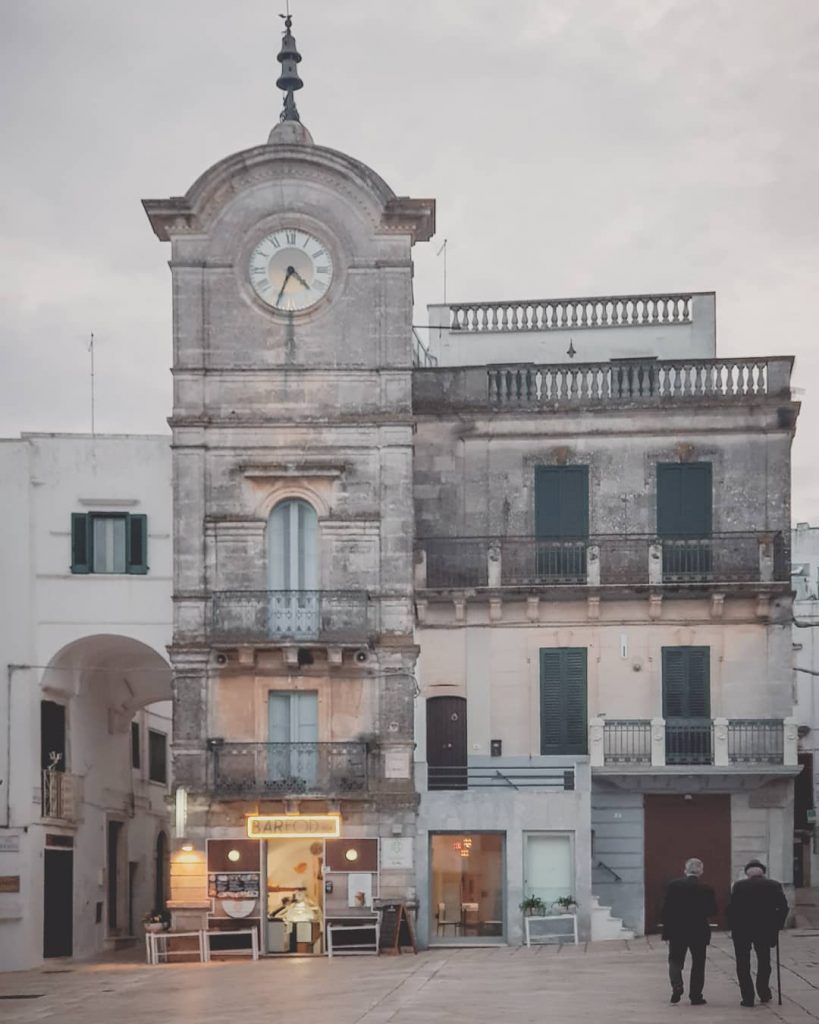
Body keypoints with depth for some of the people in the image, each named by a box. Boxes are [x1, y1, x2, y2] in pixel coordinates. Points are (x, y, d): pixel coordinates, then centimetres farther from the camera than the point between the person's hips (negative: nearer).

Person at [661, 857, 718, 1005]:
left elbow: (666, 909, -6)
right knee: (698, 964, 10)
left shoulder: (673, 885, -7)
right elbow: (712, 910, -6)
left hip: (676, 932, 0)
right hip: (699, 932, 0)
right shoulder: (706, 889, -9)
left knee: (675, 960, 13)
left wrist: (666, 930, 0)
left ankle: (676, 986, -10)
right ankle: (696, 996, 10)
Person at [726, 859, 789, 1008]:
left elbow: (731, 908, -8)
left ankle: (748, 998, 3)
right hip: (765, 930, 2)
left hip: (741, 931, -1)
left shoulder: (739, 886, -4)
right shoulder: (774, 886, 0)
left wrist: (733, 928, 1)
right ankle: (764, 993, 22)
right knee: (764, 962, 21)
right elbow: (783, 907, -5)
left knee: (743, 965, 7)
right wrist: (776, 926, 3)